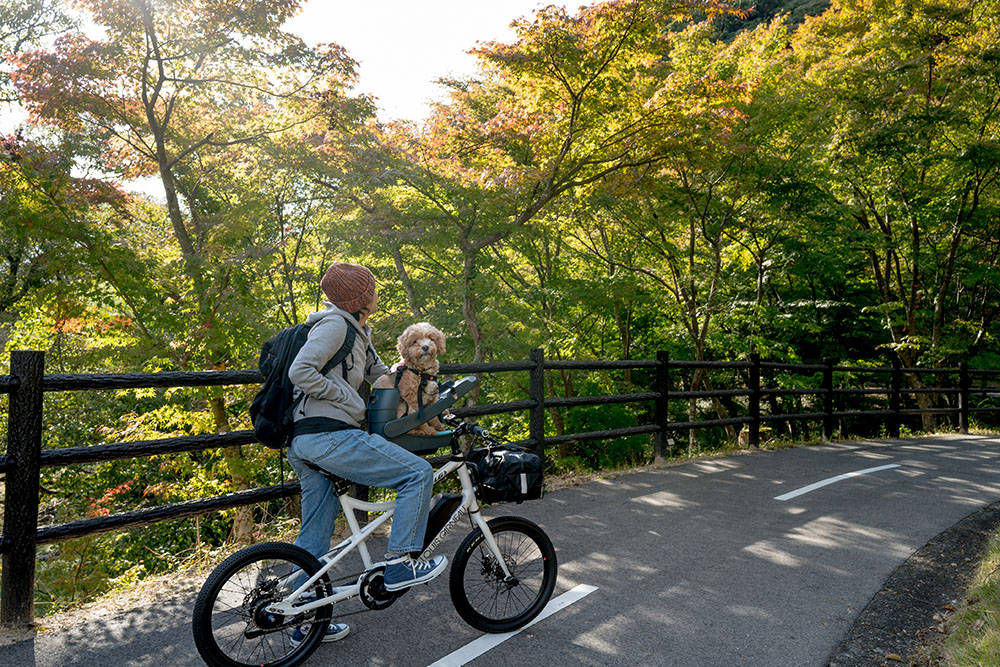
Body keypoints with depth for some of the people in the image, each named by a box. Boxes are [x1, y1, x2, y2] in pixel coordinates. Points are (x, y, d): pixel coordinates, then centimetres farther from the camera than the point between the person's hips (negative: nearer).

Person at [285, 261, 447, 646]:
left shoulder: (358, 332, 21)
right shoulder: (335, 323, -9)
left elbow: (380, 374, 26)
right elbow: (301, 372, -18)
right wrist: (345, 395, -11)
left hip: (303, 445, 11)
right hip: (329, 436, -11)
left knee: (314, 536, 17)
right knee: (418, 473, -8)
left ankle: (305, 622, 29)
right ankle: (399, 566, -2)